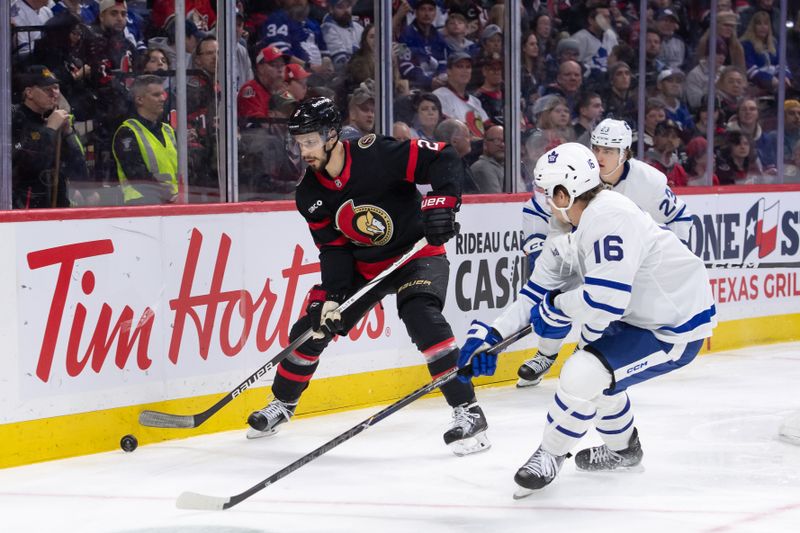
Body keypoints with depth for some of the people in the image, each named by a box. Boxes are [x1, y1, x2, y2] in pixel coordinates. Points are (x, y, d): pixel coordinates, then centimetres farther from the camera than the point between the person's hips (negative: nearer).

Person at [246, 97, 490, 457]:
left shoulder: (377, 155, -25)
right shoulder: (310, 194, -6)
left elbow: (444, 159, -24)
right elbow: (333, 247, -3)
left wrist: (442, 201, -39)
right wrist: (330, 296, -17)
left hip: (417, 253, -6)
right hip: (363, 264, 6)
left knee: (422, 319, -31)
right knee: (313, 326, 5)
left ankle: (468, 412, -27)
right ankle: (282, 405, 30)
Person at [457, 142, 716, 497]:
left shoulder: (608, 217, -28)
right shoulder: (571, 233, 4)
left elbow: (605, 299, -34)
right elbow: (538, 293, 10)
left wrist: (556, 308, -16)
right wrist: (492, 334, -1)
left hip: (677, 329, -11)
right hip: (642, 315, 11)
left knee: (581, 375, -19)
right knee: (589, 362, 27)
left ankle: (550, 455, 5)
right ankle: (622, 448, 44)